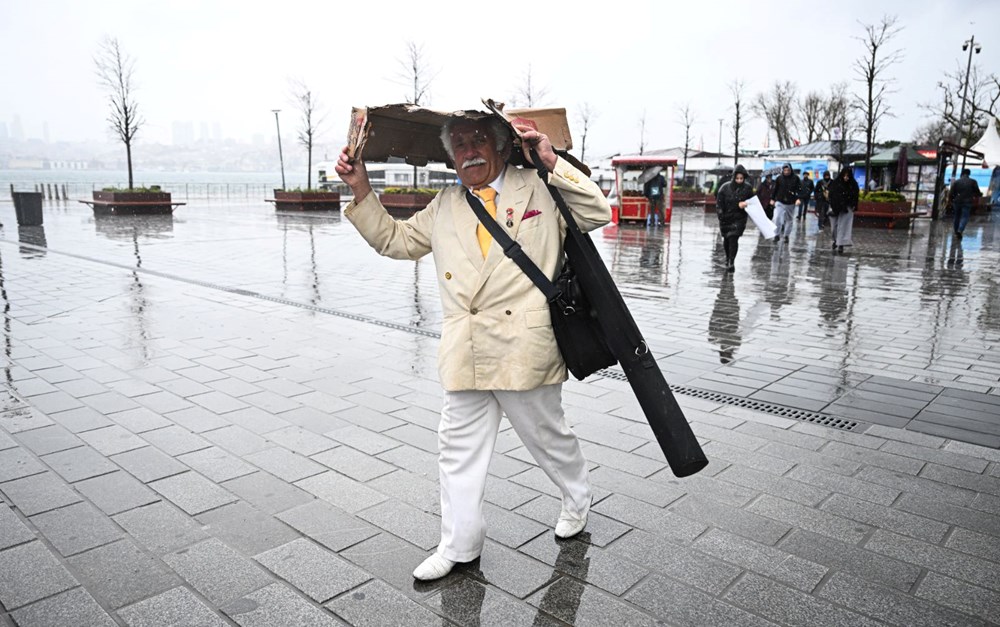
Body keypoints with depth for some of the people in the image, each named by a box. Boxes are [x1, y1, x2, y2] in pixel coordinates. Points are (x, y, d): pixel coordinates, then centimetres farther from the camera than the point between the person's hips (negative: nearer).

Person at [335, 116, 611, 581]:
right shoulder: (444, 207, 14)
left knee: (547, 435, 14)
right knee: (458, 447, 10)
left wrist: (552, 162, -12)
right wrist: (362, 192, 10)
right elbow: (395, 240, 20)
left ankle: (577, 499, 44)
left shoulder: (538, 190, 2)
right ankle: (459, 546, 26)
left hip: (524, 349, -4)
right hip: (464, 352, 4)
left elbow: (598, 213, -4)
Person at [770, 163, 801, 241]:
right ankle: (777, 235, -4)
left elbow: (799, 189, -6)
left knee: (789, 220, 10)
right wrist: (772, 199, 9)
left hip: (791, 203, 0)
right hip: (780, 202, 0)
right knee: (777, 218, -14)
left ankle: (786, 235, 23)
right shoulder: (779, 178, -1)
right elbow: (775, 189, 8)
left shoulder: (795, 178, -4)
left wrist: (798, 199, -19)